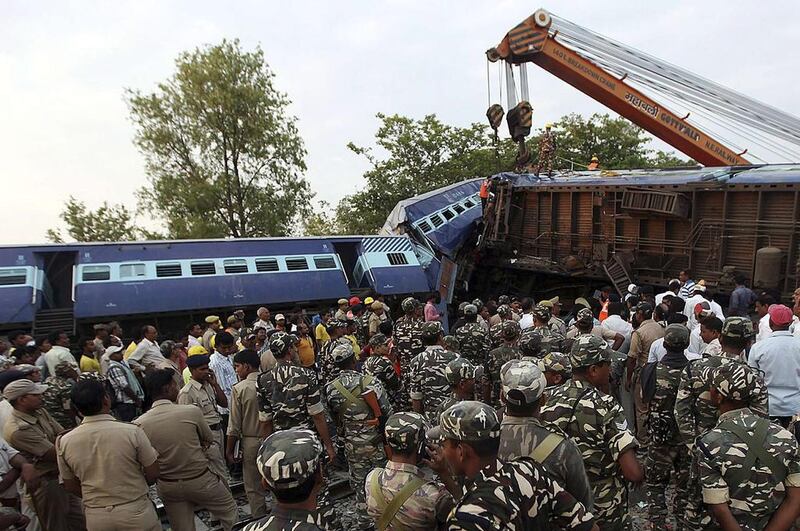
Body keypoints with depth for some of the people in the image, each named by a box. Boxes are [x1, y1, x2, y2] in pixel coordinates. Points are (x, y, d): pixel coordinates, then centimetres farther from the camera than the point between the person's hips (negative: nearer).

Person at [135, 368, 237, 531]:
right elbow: (210, 440, -2)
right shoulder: (191, 411, -18)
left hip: (167, 487, 4)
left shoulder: (139, 424, -12)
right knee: (229, 510, 20)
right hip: (200, 480, -4)